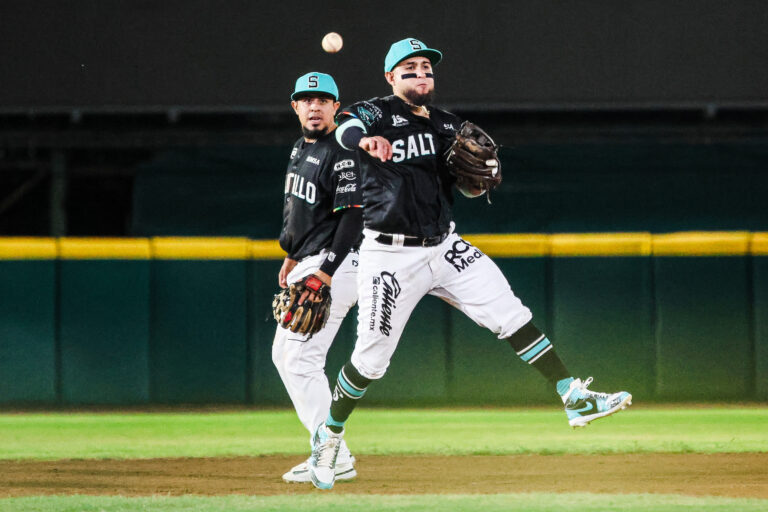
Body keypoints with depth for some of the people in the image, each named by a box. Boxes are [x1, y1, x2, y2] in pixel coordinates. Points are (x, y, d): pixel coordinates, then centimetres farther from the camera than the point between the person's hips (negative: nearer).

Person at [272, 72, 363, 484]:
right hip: (305, 264, 11)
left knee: (303, 359, -14)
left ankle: (335, 459, -11)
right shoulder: (301, 148, 14)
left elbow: (354, 217, -22)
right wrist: (293, 256, 20)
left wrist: (325, 273, -26)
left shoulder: (342, 154, -16)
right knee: (284, 354, 15)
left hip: (335, 265, -11)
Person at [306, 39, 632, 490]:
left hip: (444, 246, 5)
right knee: (371, 359, -2)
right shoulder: (378, 114, -7)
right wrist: (365, 140, -55)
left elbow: (473, 187, 17)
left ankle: (575, 399, -9)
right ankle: (329, 436, 19)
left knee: (510, 313, -8)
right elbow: (346, 126, -30)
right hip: (390, 256, -5)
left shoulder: (448, 126, 12)